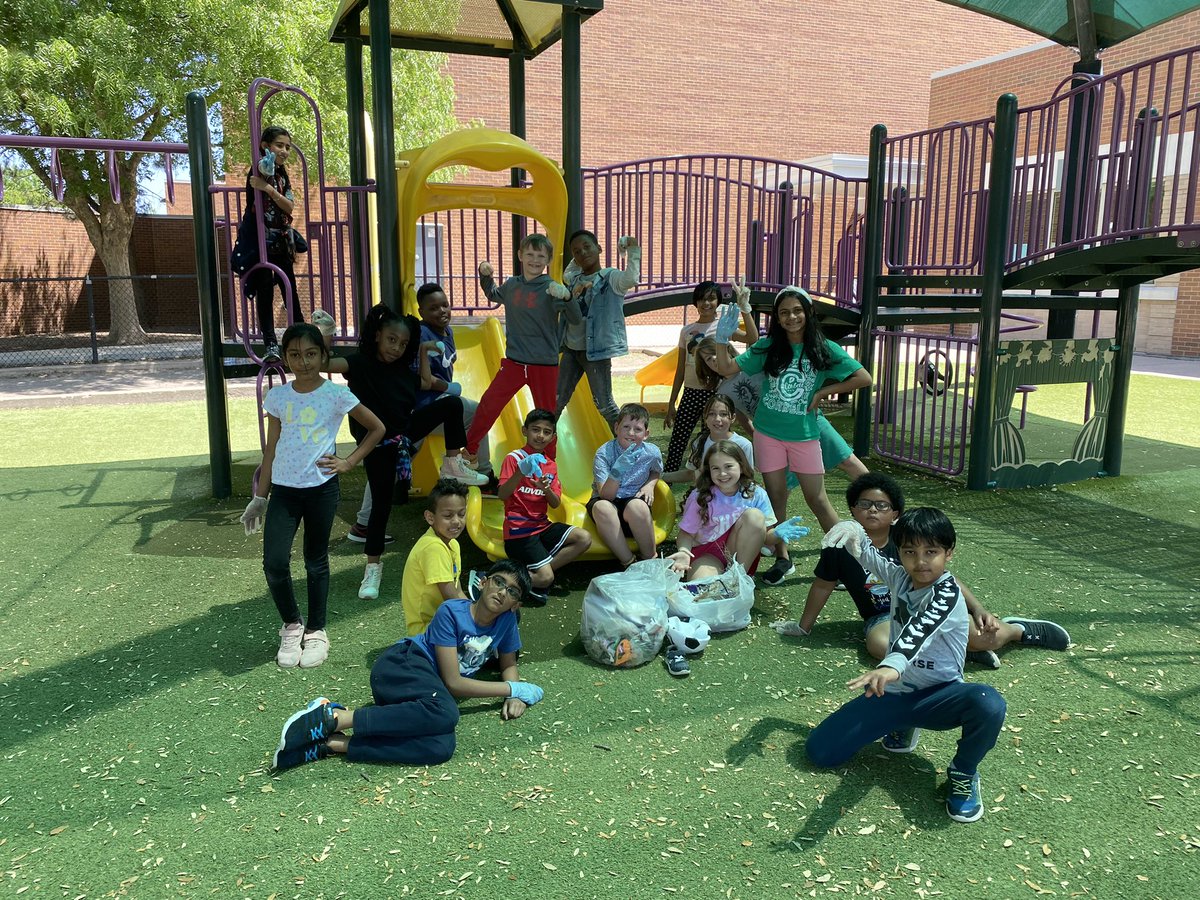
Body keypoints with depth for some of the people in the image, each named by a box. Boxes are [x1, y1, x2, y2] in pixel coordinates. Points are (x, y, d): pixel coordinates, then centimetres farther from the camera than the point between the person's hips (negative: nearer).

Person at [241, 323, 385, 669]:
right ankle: (292, 625, 17)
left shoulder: (336, 394, -5)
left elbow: (377, 428, 3)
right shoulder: (277, 397, 3)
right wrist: (260, 496, 9)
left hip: (321, 488, -2)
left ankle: (316, 631, 27)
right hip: (283, 488, 2)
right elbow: (271, 449, 9)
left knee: (316, 561, 10)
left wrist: (348, 462, -3)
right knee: (274, 563, -7)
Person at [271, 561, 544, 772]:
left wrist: (515, 697, -2)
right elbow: (453, 682, -13)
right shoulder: (451, 612, -10)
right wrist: (513, 689, -10)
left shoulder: (507, 619, 7)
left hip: (431, 685, 6)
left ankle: (331, 744, -25)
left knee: (442, 747, -31)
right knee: (445, 712, -40)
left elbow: (508, 665, 21)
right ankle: (335, 717, -30)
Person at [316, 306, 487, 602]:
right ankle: (373, 565, 16)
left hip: (406, 431, 5)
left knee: (452, 403, -8)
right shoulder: (361, 363, -14)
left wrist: (423, 352, 12)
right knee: (381, 503, 0)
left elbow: (427, 383, 22)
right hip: (378, 443, -5)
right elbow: (326, 364, -30)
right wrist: (325, 338, -44)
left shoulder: (403, 369, 3)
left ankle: (452, 464, 0)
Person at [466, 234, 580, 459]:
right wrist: (485, 275, 10)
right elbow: (492, 295, 27)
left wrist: (566, 296, -35)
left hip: (545, 366, -3)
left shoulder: (551, 289, -9)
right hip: (513, 362, 3)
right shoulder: (511, 285, 4)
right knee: (487, 405, 2)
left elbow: (576, 319, -19)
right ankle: (468, 451, 18)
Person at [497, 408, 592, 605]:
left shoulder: (551, 465, 13)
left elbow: (556, 504, 4)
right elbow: (502, 495, -18)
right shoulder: (514, 458, -6)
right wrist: (520, 472, -35)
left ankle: (534, 574, -8)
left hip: (542, 526, 7)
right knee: (546, 578, -19)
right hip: (519, 530, -7)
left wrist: (547, 490, -19)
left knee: (584, 539, -11)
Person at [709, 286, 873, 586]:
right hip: (768, 433, 2)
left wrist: (822, 392, -9)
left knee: (817, 499, 2)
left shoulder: (824, 349, -5)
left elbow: (863, 378, -6)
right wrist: (722, 339, -19)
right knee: (776, 497, 10)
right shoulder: (768, 347, -2)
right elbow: (726, 368, -4)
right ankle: (782, 559, 22)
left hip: (804, 435, -2)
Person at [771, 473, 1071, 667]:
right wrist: (804, 626, 10)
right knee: (880, 645, -38)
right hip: (883, 618, 0)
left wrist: (978, 609, -18)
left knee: (984, 636, -25)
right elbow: (823, 586, 3)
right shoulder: (841, 546, -10)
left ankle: (1019, 629, 13)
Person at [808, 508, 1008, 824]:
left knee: (989, 704, -39)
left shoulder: (947, 593, -22)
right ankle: (902, 725, 19)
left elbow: (920, 629, -43)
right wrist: (853, 532, -13)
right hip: (893, 691, 5)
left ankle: (963, 773, -6)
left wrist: (892, 665, -63)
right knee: (819, 751, -6)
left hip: (937, 696, -5)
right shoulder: (900, 577, -2)